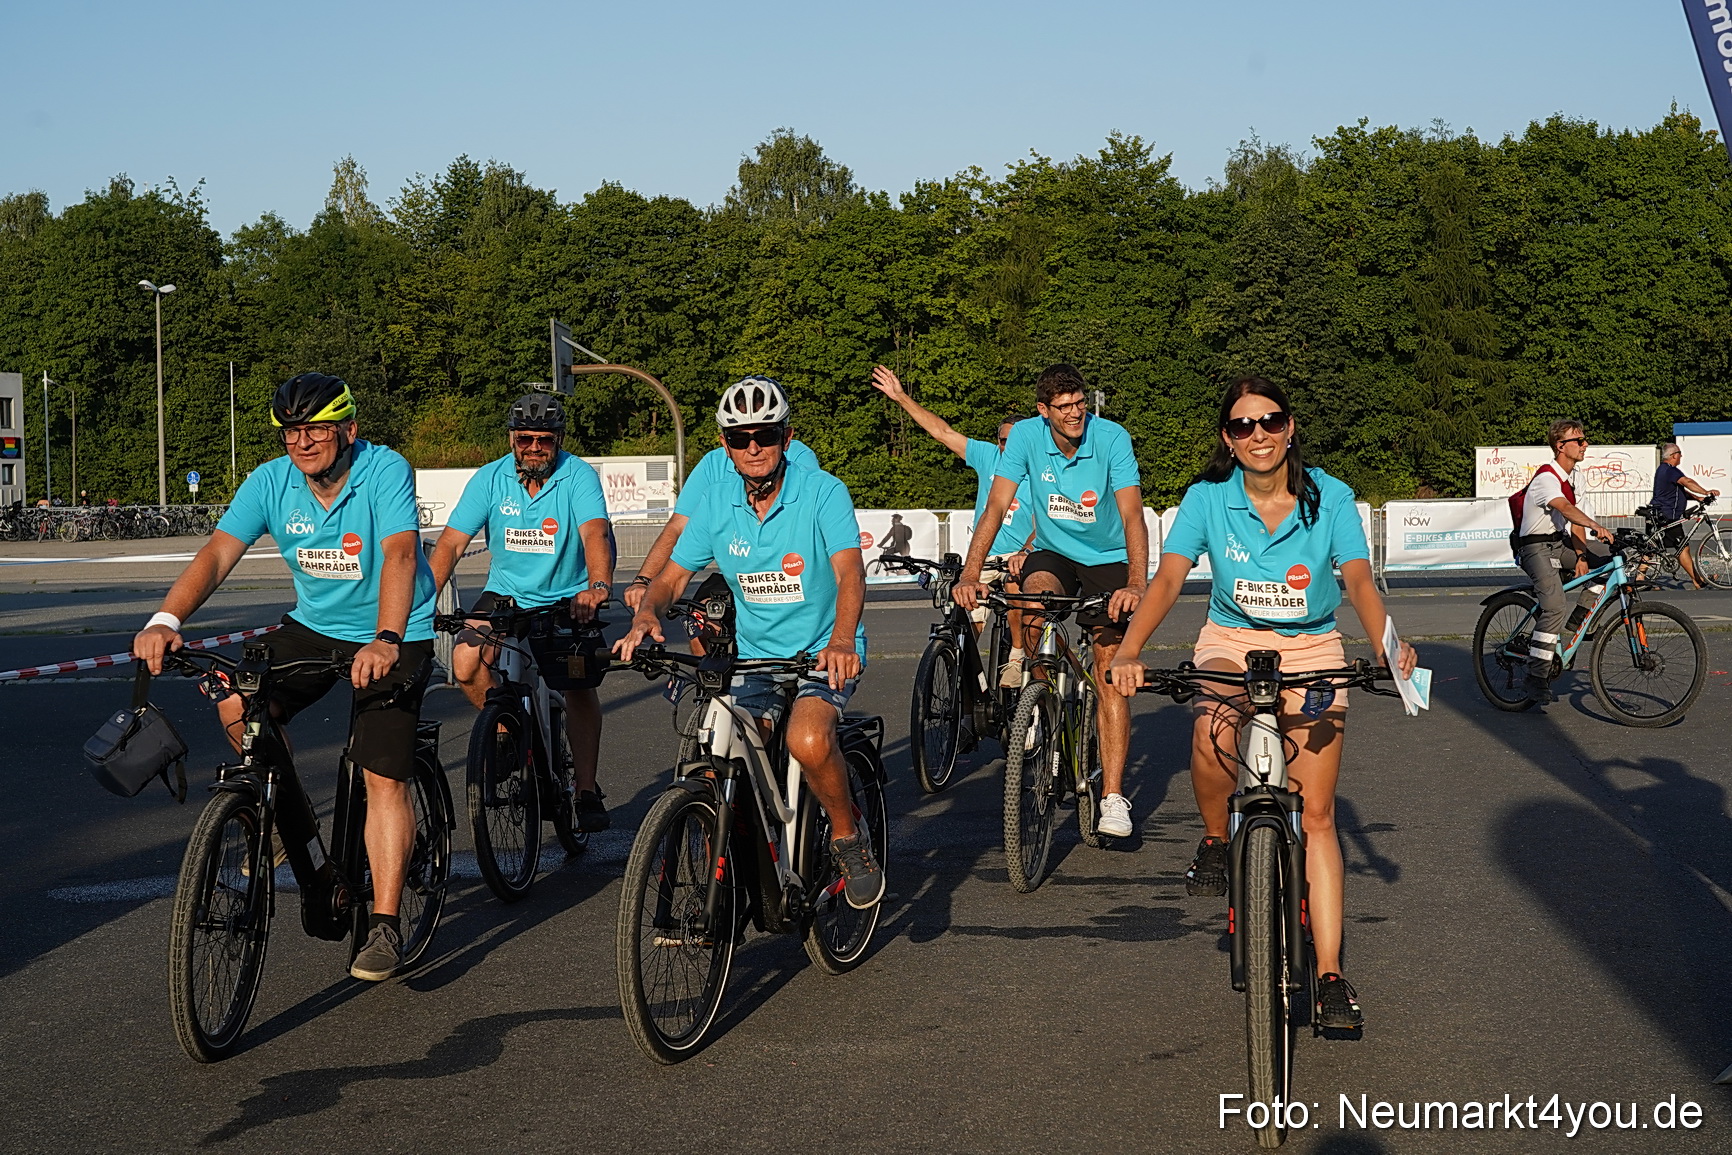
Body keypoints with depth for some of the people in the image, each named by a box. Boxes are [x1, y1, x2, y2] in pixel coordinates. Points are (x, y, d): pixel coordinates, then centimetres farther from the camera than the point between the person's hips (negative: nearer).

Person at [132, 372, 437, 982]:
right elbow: (219, 551, -18)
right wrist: (166, 619, -35)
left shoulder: (386, 471, -22)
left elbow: (400, 553, -36)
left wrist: (385, 640, -52)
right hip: (315, 625, 5)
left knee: (385, 780, -12)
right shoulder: (271, 481, -9)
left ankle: (384, 926, -5)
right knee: (236, 706, -17)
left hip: (393, 638, -5)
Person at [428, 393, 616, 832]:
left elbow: (595, 534, -32)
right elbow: (450, 543, -13)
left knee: (580, 686, -19)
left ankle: (586, 790, -4)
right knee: (465, 663, -21)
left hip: (568, 596, -2)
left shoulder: (579, 477, -16)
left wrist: (598, 586, -52)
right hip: (506, 593, 2)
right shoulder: (490, 479, -9)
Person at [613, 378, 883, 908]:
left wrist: (841, 640, -46)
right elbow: (672, 575, 4)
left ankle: (848, 836, -4)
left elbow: (849, 569, -26)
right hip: (754, 655, 4)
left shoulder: (822, 492, -13)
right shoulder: (716, 502, 0)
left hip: (822, 651, -4)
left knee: (808, 740, -32)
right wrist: (646, 616, -20)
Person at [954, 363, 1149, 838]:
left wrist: (1135, 584, -45)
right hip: (1053, 552, 2)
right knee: (1036, 596, -33)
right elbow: (996, 506, -20)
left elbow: (1132, 515, -29)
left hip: (1107, 557, -2)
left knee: (1110, 671, -9)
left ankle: (1113, 797, -9)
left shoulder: (1111, 438, -22)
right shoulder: (1026, 435, -16)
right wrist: (970, 575, -33)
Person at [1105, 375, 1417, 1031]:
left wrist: (1385, 645, -40)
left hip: (1312, 650, 0)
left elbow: (1359, 581, -20)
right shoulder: (1208, 498, -12)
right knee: (1213, 738, -35)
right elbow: (1168, 579, -21)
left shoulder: (1329, 498, -11)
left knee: (1316, 813, -5)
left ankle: (1329, 976, -1)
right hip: (1232, 642, 0)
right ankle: (1216, 842, -4)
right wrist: (1128, 652, -38)